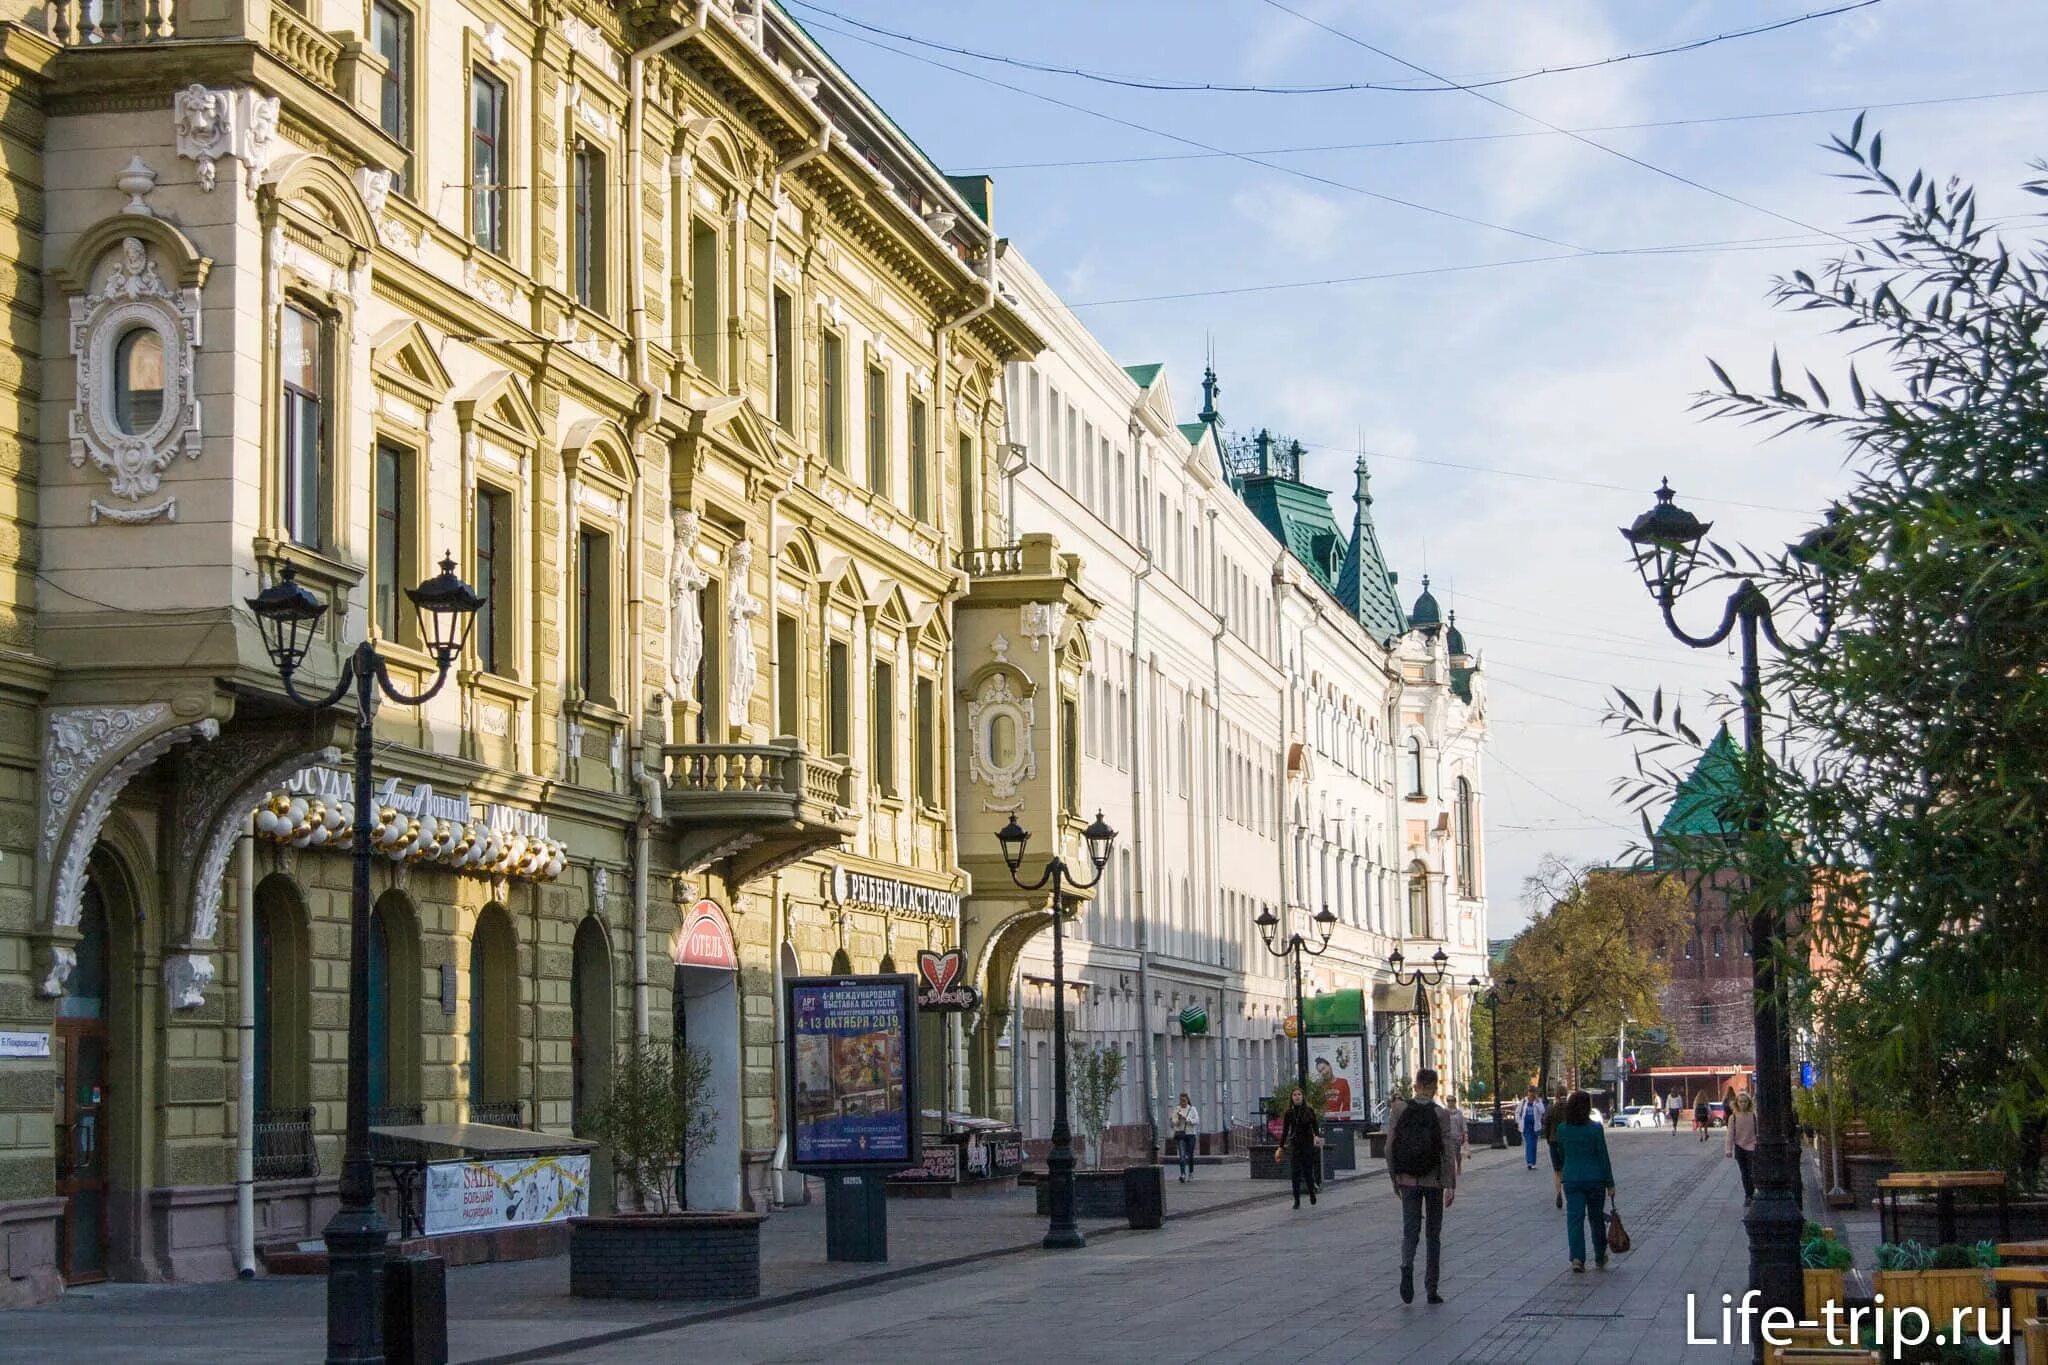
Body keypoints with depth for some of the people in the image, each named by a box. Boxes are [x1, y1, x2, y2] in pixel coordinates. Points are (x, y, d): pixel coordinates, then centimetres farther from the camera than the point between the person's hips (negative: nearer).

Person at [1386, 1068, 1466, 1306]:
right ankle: (1431, 1288, 12)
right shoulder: (1442, 1114, -8)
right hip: (1434, 1181, -1)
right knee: (1434, 1234, 11)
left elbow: (1390, 1147, -1)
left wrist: (1394, 1178, 8)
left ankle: (1407, 1267, -25)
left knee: (1410, 1230, 5)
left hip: (1407, 1180, 1)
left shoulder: (1399, 1109, -3)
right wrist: (1451, 1186, -5)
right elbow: (1448, 1152, -9)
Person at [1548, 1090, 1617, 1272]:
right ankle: (1600, 1258, 27)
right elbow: (1603, 1158, -8)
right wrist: (1610, 1183, 0)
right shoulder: (1595, 1129, -11)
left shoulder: (1562, 1129, -2)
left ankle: (1577, 1258, -15)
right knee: (1597, 1218, 14)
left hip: (1571, 1179, 1)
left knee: (1574, 1219, 0)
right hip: (1594, 1179, -1)